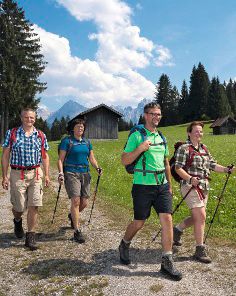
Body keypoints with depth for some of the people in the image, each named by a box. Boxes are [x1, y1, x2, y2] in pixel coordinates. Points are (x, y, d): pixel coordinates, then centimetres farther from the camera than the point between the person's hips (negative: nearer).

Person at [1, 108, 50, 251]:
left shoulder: (41, 135, 7)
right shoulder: (12, 133, 2)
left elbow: (45, 156, 11)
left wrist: (47, 175, 5)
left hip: (35, 174, 2)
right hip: (17, 174, -1)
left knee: (34, 206, -2)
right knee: (19, 206, 5)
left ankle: (30, 237, 12)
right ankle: (17, 221, 41)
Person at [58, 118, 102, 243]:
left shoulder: (87, 142, 14)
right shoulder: (67, 141, -1)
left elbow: (92, 158, 15)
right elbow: (60, 160, -3)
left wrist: (97, 168, -3)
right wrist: (61, 173, -16)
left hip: (85, 174, 5)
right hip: (71, 173, -5)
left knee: (84, 203, 7)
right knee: (76, 201, -12)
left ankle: (73, 216, 39)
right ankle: (77, 231, -3)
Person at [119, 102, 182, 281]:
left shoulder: (161, 137, 14)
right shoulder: (136, 136, -6)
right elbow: (124, 161, -9)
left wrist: (170, 185, 19)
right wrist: (140, 148, -22)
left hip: (162, 185, 5)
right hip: (143, 186, -5)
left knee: (167, 219, -3)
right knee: (139, 223, 6)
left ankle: (167, 262, 8)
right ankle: (125, 245, 37)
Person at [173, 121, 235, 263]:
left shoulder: (204, 148, 15)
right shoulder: (184, 148, -9)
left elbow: (213, 165, 14)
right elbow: (178, 168, -14)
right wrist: (190, 179, -27)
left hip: (204, 187, 8)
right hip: (191, 186, -8)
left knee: (197, 217, 15)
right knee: (201, 216, -9)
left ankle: (177, 230, 37)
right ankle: (200, 250, 4)